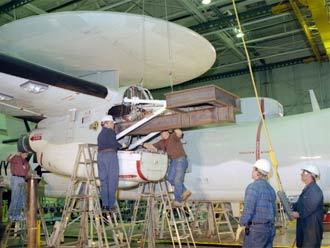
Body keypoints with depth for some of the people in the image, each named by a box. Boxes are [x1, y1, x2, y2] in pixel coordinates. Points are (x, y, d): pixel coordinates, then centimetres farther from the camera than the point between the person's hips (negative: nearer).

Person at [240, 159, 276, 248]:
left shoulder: (253, 186, -14)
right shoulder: (271, 189, 13)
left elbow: (248, 209, -19)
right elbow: (273, 212, 18)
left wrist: (241, 225, -9)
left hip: (256, 229, -8)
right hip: (270, 229, 8)